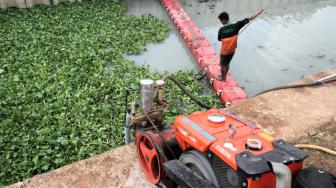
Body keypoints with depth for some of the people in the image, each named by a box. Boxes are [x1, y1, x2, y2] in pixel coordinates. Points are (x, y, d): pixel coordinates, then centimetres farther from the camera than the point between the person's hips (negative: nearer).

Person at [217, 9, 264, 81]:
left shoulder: (221, 30, -23)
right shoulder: (235, 26, -18)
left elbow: (219, 39, -4)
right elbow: (249, 19, -15)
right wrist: (260, 11, -10)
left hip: (224, 51, -4)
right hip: (232, 50, 4)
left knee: (223, 65, 18)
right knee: (227, 64, 24)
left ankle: (223, 78, 34)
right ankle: (224, 76, 42)